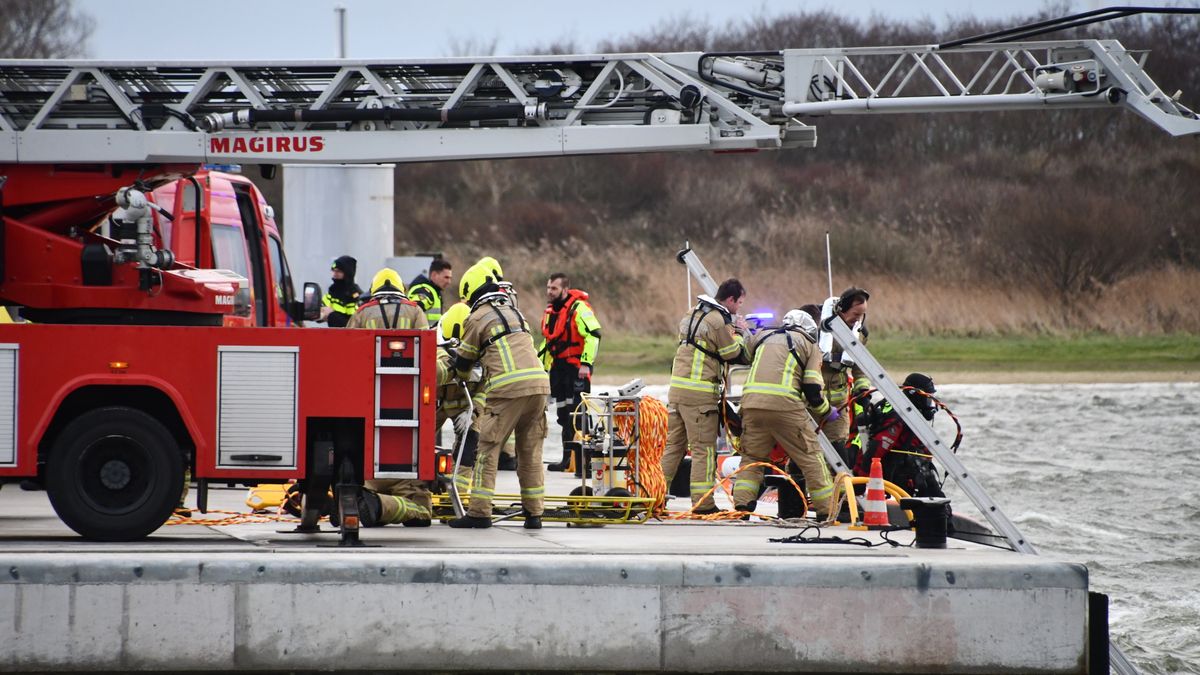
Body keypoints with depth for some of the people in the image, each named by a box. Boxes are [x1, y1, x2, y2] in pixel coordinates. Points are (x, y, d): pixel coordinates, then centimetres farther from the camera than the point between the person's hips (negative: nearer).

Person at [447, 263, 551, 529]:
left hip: (509, 388, -6)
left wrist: (463, 375, 36)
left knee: (487, 448, -1)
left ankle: (479, 512, -5)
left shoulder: (477, 318, 5)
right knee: (530, 451, 12)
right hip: (539, 383, 6)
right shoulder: (513, 311, 25)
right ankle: (533, 513, 12)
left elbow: (463, 364, 13)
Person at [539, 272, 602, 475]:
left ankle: (583, 463, -17)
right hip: (558, 368, 9)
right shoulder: (551, 311, 15)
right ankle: (567, 459, 25)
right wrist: (542, 366, 24)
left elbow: (593, 335, -21)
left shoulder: (579, 308, -14)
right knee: (564, 415, 15)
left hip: (577, 368, -9)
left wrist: (586, 363, -26)